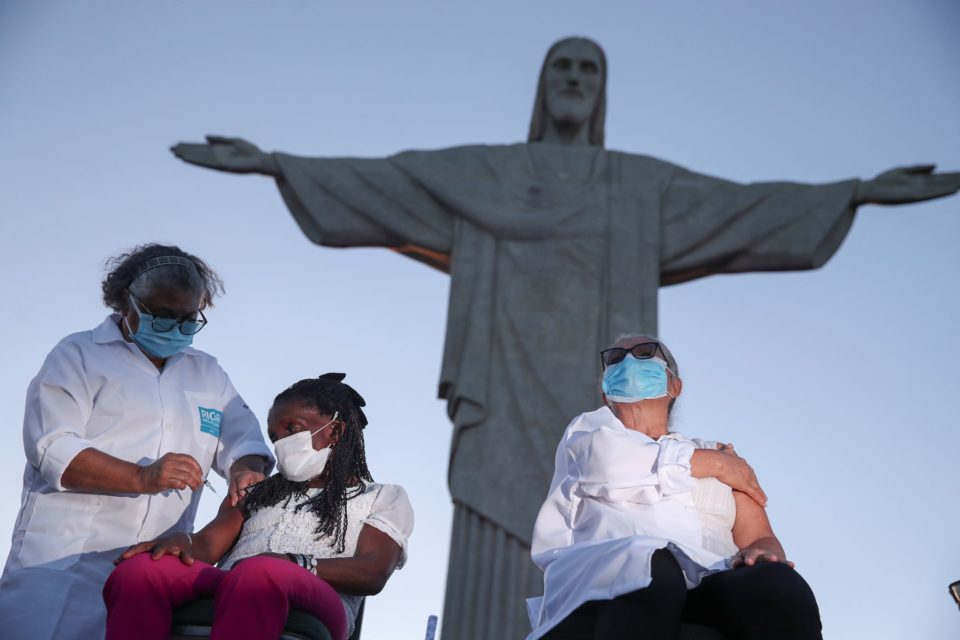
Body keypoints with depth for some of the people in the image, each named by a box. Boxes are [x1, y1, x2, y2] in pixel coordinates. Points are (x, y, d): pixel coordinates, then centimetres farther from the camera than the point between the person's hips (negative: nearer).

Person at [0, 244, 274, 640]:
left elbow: (242, 439, 15)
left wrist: (246, 469, -10)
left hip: (158, 567, 4)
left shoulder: (208, 374, 20)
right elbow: (50, 447, -8)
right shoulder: (78, 355, 4)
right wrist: (142, 478, -20)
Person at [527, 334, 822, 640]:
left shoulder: (720, 457, 33)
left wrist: (764, 553, -8)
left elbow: (760, 537, 18)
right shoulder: (587, 428, 27)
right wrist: (715, 465, 12)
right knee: (649, 569, -39)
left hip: (711, 589, 3)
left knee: (779, 584, -33)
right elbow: (607, 462, 1)